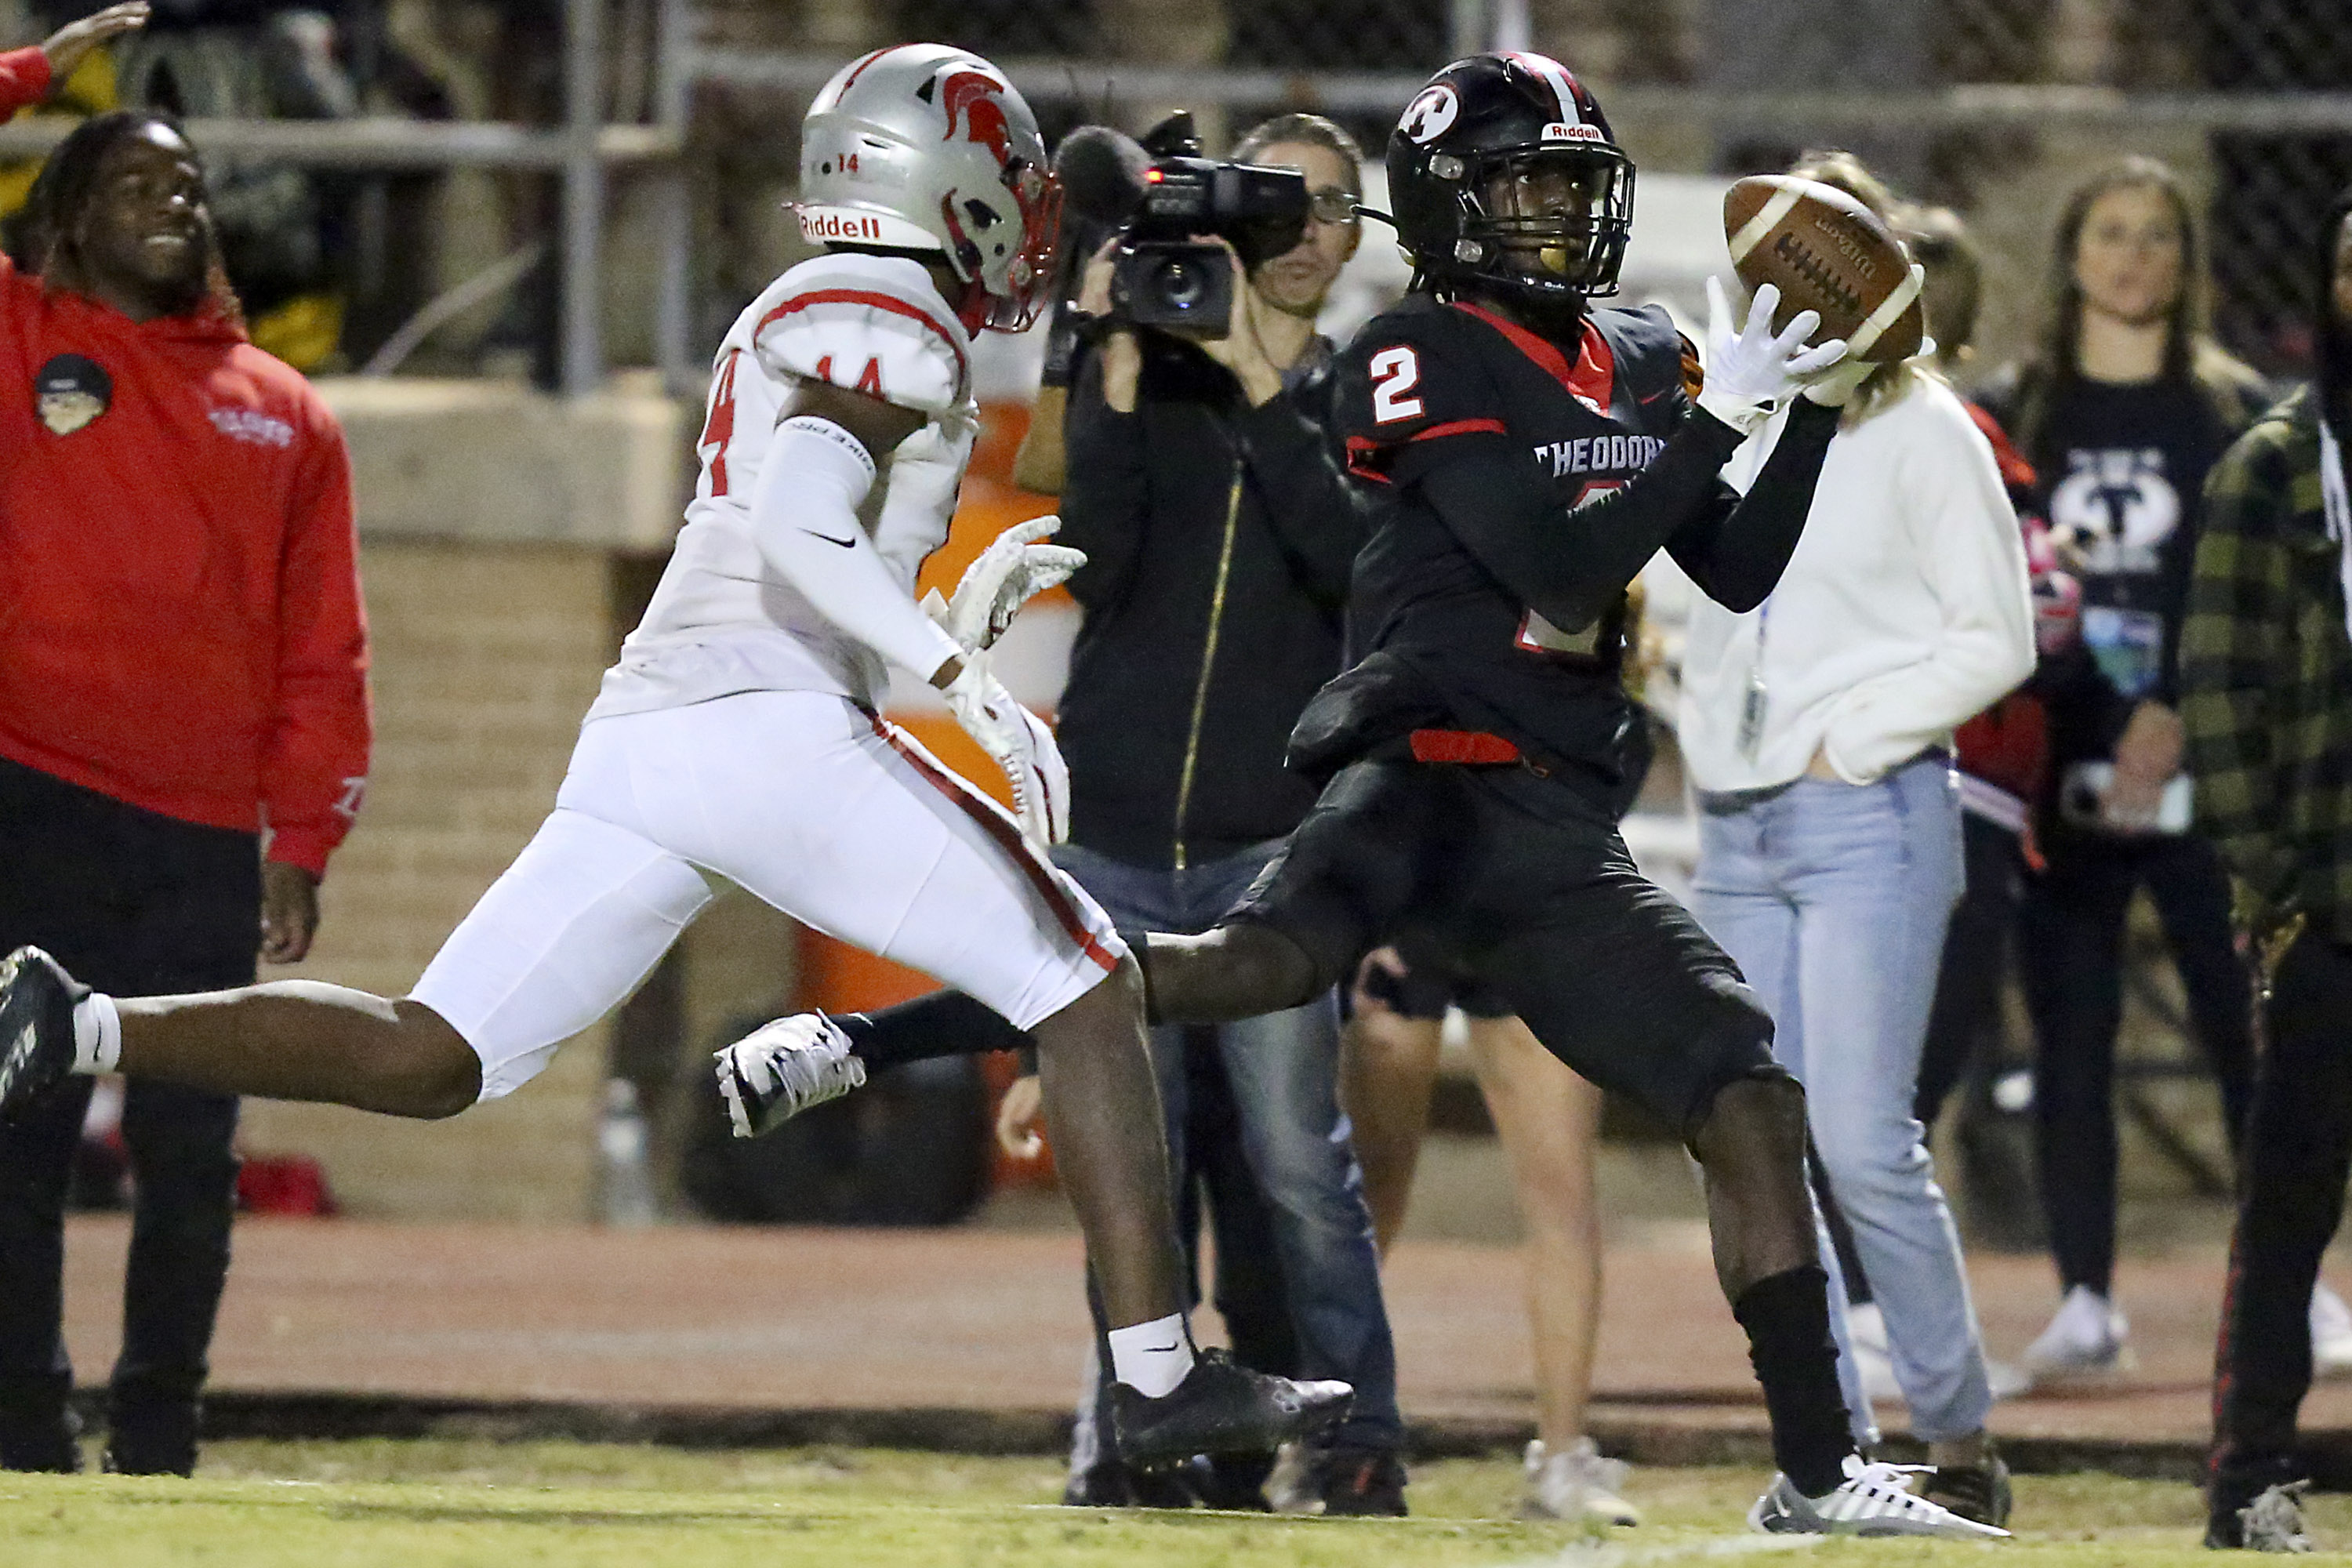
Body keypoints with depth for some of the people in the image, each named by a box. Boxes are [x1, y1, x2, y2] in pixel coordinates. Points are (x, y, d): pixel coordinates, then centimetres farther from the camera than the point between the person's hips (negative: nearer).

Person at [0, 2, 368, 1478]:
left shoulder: (285, 412, 14)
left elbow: (321, 643, 12)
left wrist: (304, 839, 4)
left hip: (205, 844, 3)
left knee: (193, 1157, 3)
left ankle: (159, 1439, 14)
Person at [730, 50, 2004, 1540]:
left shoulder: (1642, 364, 17)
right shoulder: (1425, 357, -5)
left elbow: (1738, 573, 21)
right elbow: (1563, 578, -13)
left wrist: (1817, 413, 9)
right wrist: (1719, 420, -12)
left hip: (1561, 831, 7)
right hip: (1428, 779, -7)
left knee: (1754, 1102, 2)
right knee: (1263, 963, -34)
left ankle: (1817, 1470, 12)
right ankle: (855, 1043, -30)